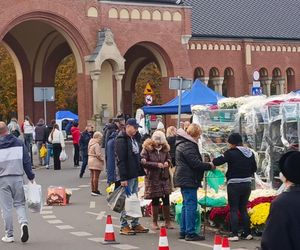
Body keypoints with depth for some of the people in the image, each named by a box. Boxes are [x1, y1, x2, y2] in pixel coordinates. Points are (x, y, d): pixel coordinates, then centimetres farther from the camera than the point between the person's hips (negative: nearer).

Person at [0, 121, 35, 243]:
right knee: (19, 203, 13)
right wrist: (31, 177, 9)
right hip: (18, 177, 2)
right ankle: (23, 223, -14)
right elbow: (27, 161, 3)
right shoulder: (19, 143, 2)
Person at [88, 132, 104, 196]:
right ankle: (95, 190, -2)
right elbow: (98, 154, -23)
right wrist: (102, 159, -8)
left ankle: (93, 190, 19)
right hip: (96, 162, -9)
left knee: (92, 177, 13)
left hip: (90, 161, 9)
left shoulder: (90, 144, 12)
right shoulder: (96, 145, -17)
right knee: (96, 177, -4)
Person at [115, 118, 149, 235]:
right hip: (127, 176, -9)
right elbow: (120, 160, -19)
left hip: (135, 174, 9)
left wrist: (140, 171, 17)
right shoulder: (121, 140, -14)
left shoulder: (133, 139, 15)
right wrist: (123, 178, -22)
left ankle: (135, 224, 20)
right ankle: (124, 226, 3)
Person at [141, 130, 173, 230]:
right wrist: (156, 165, -19)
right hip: (153, 178, -4)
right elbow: (143, 162, -15)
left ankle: (167, 222, 15)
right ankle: (154, 222, 17)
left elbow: (169, 158, 19)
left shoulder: (165, 149, 7)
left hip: (164, 178, 4)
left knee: (166, 200, 4)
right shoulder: (147, 149, -8)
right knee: (155, 201, 4)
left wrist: (167, 162, -5)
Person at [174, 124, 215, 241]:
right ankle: (190, 233, -8)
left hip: (184, 179, 11)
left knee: (186, 205, 15)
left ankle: (183, 231, 20)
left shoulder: (183, 143, 16)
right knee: (191, 205, -9)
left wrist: (206, 165, 10)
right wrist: (209, 166, -9)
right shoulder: (188, 146, -17)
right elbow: (196, 163, -21)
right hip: (188, 180, -11)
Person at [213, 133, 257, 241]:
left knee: (234, 209, 1)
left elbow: (219, 161, -19)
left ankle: (234, 234, -4)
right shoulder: (250, 153, 5)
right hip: (247, 184, 6)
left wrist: (212, 161, 0)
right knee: (243, 209, 15)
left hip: (234, 184, -6)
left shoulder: (231, 153, -14)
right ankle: (247, 233, 15)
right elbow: (254, 168, 12)